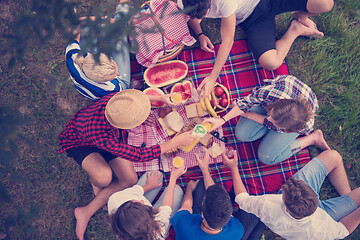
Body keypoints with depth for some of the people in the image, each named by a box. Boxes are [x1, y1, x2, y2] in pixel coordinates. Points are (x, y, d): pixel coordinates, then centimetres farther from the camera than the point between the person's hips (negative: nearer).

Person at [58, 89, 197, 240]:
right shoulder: (104, 139, -48)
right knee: (104, 178, -37)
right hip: (78, 141, -6)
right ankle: (94, 179, 3)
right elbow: (139, 155, -36)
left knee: (130, 179, -9)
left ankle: (86, 212, 5)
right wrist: (176, 142, -33)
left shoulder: (118, 98, -34)